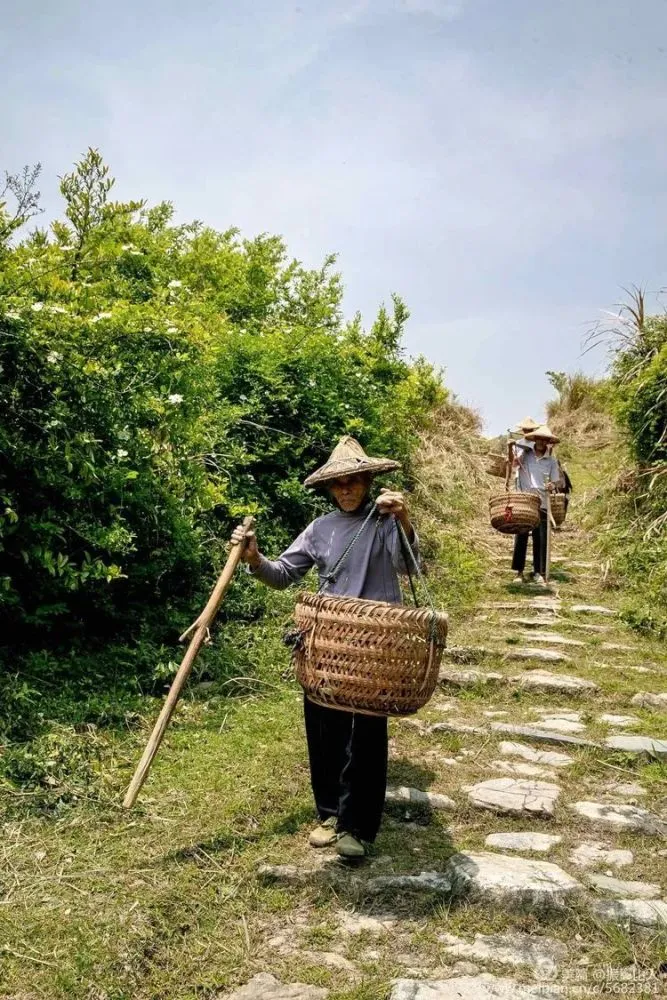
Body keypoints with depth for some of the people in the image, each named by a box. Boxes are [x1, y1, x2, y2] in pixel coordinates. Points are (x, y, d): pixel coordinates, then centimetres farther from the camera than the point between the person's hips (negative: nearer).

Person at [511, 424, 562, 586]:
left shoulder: (551, 461, 7)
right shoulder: (525, 454, 4)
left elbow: (557, 481, 8)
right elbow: (512, 464, -11)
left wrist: (552, 485, -14)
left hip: (541, 504, 1)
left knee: (540, 539, 2)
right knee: (521, 538, 2)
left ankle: (538, 572, 12)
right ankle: (519, 572, 10)